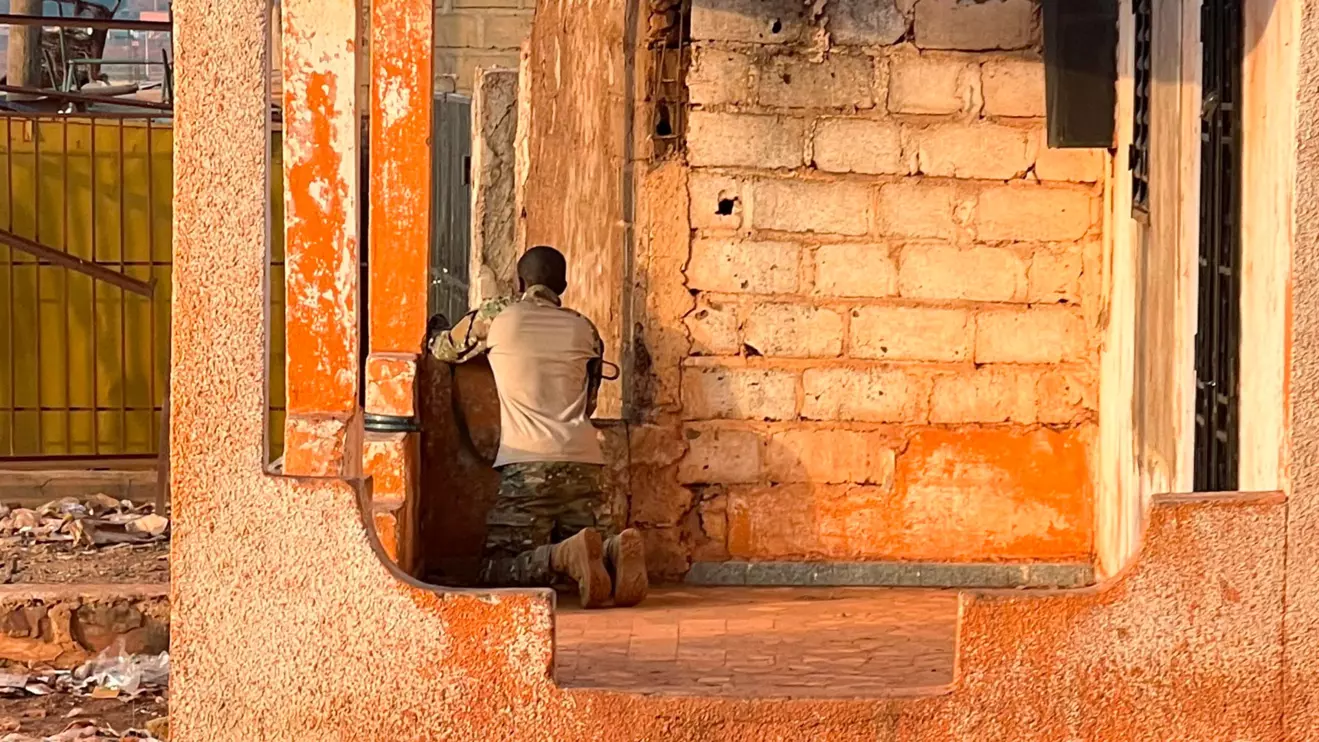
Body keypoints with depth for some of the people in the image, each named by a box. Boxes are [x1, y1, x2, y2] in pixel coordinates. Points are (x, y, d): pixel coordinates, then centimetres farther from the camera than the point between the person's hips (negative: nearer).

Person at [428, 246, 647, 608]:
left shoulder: (496, 315, 9)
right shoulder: (584, 330, 18)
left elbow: (443, 350, 27)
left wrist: (436, 336, 50)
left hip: (525, 465, -3)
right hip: (583, 462, 3)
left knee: (497, 571, 1)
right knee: (603, 563, 15)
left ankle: (565, 556, -28)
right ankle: (614, 550, -22)